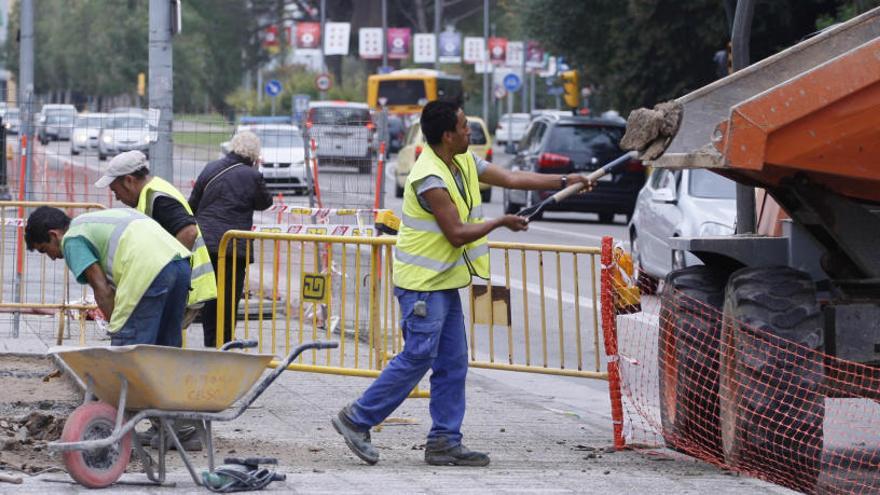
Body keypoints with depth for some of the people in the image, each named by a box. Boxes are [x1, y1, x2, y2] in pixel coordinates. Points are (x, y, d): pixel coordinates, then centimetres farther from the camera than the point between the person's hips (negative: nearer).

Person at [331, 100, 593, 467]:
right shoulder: (430, 179, -22)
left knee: (453, 364, 7)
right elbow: (456, 233, -21)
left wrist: (564, 182, 12)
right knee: (418, 357, -10)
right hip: (422, 284, -10)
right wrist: (501, 223, -9)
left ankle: (444, 443, 9)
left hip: (445, 282, 10)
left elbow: (511, 179, 14)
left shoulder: (464, 163, 8)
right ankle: (356, 419, -2)